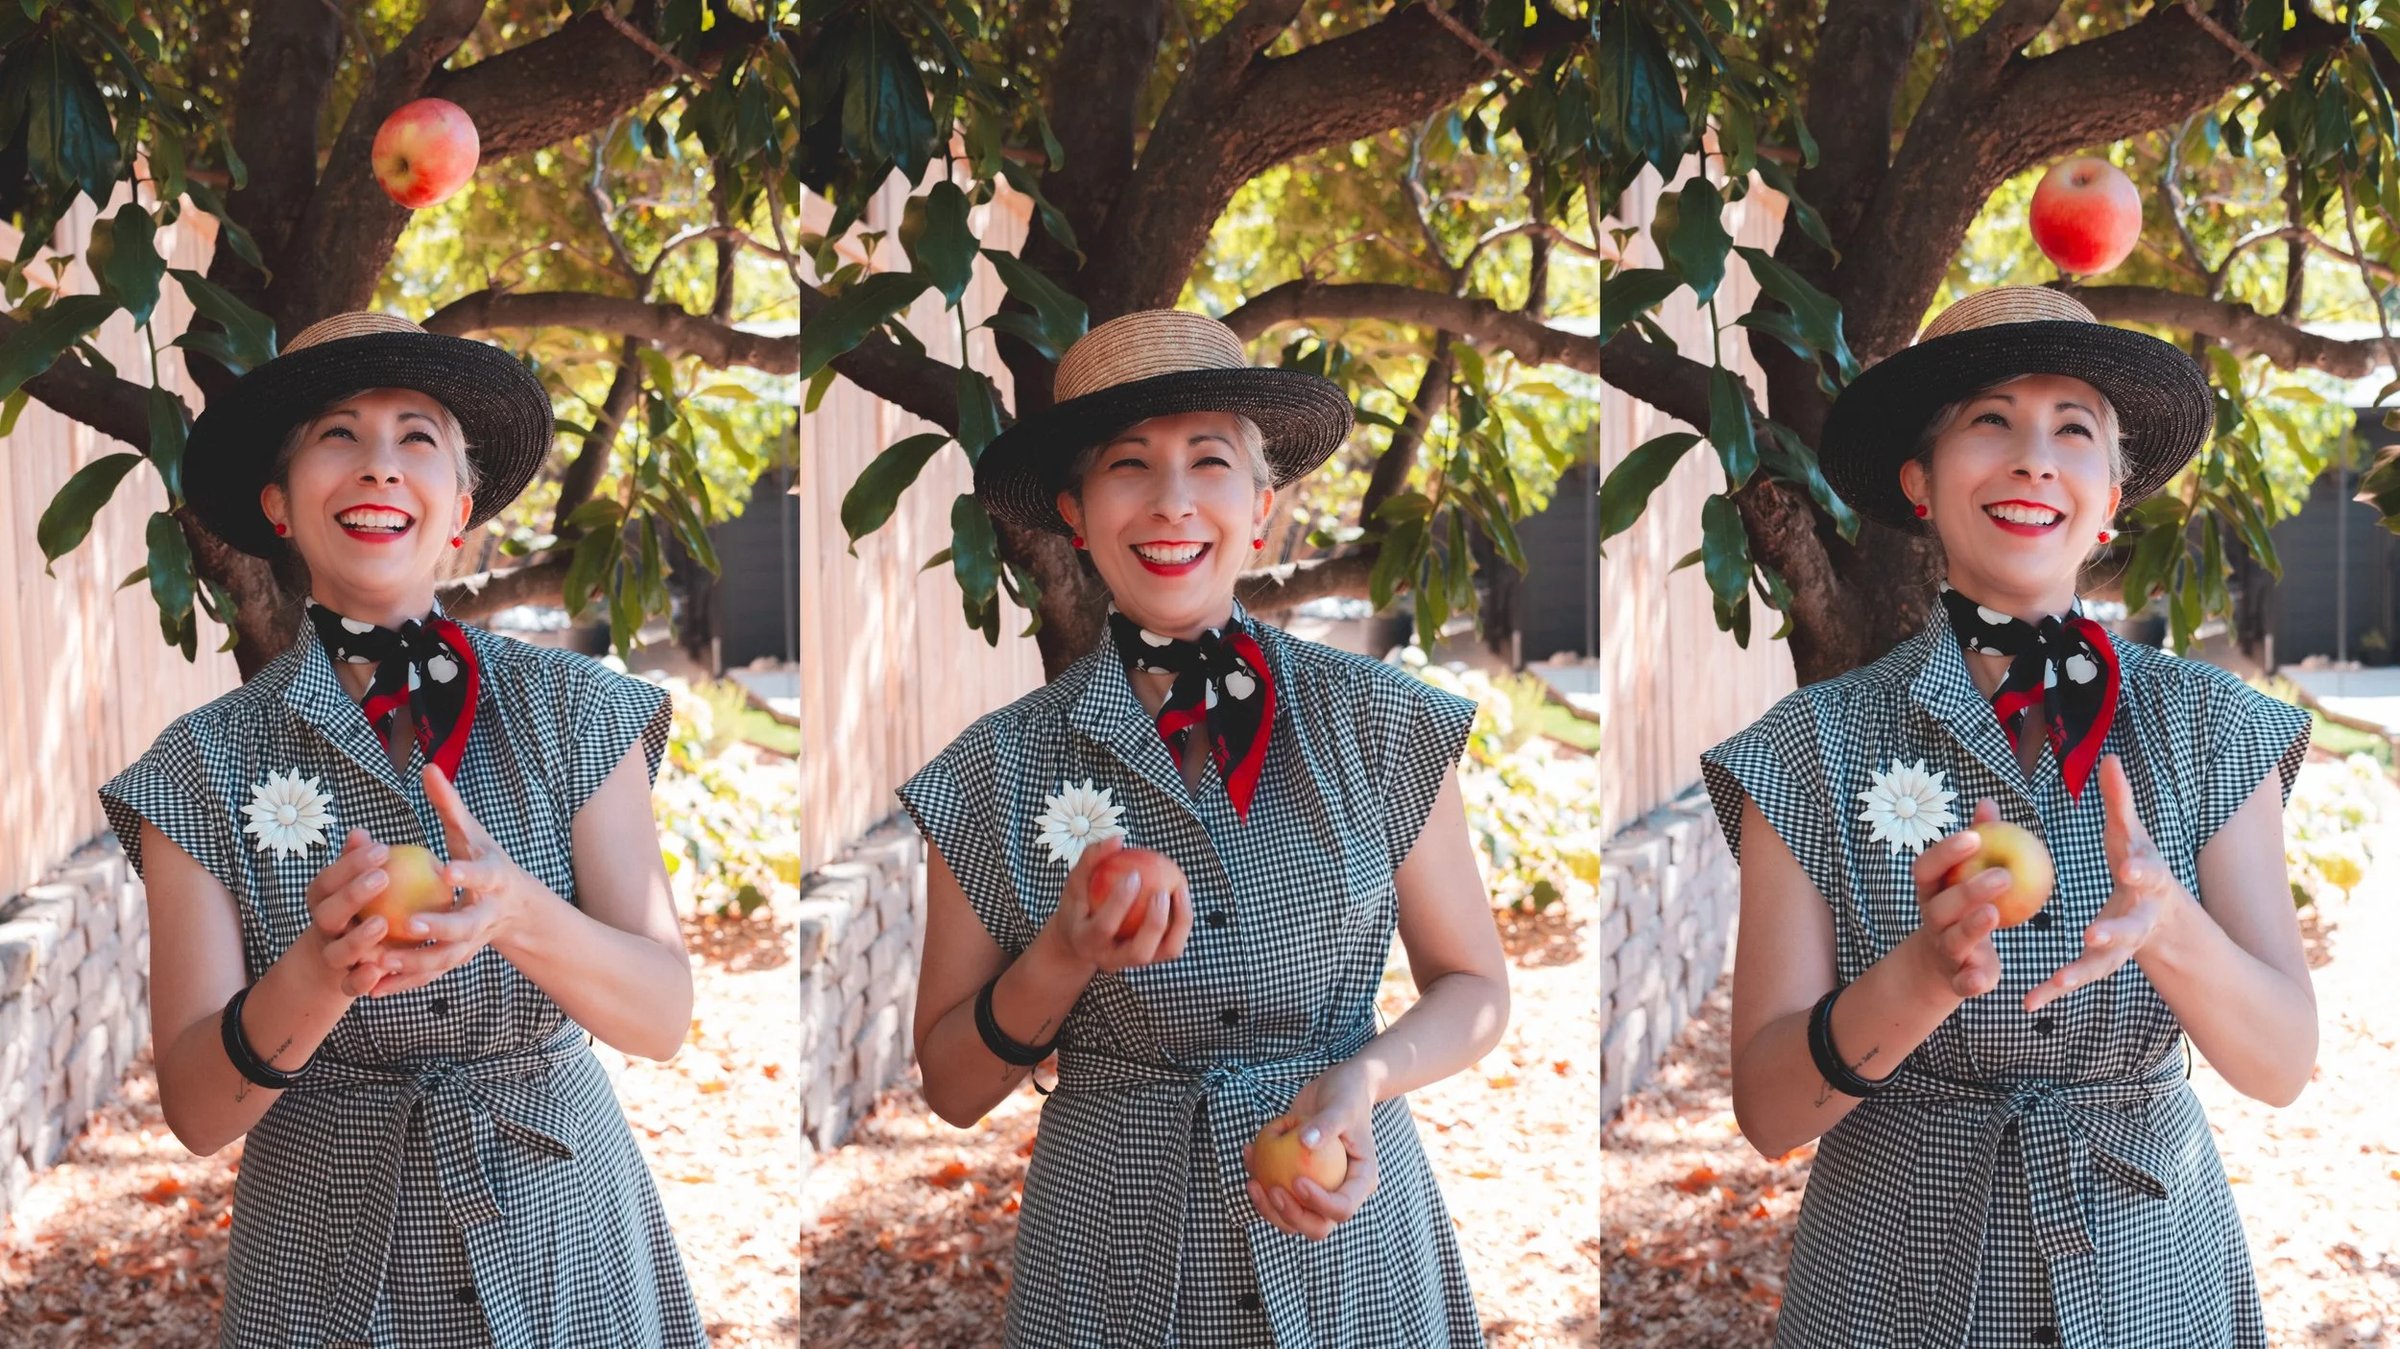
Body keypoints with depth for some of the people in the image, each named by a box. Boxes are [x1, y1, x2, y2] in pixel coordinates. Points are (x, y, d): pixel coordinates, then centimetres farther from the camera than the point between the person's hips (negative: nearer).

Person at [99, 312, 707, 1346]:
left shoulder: (578, 714, -4)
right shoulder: (206, 765, -5)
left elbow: (663, 1016, -11)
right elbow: (195, 1112, -11)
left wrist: (514, 911, -30)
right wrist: (314, 979, -31)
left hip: (566, 1252, 1)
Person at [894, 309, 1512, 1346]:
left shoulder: (1380, 723, -4)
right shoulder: (1002, 772, -4)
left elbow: (1474, 989, 4)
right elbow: (953, 1087, -1)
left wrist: (1362, 1076, -15)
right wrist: (1066, 957, -18)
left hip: (1350, 1237, 1)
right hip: (1117, 1252, 0)